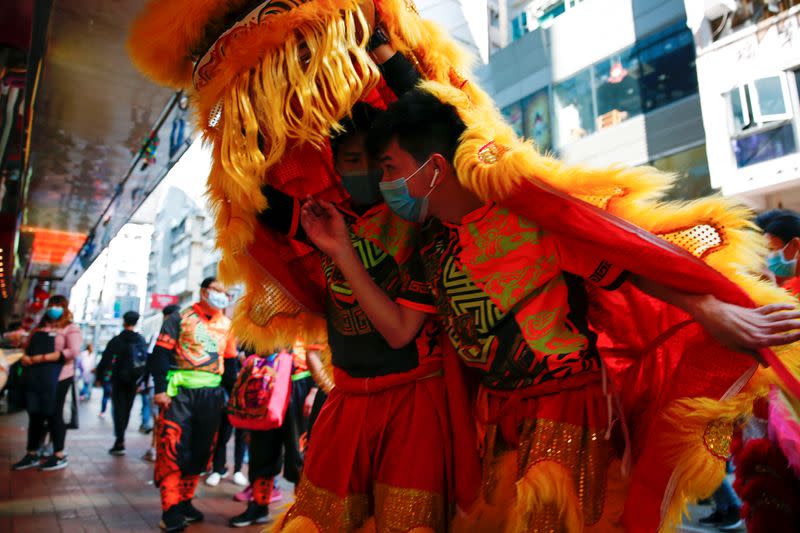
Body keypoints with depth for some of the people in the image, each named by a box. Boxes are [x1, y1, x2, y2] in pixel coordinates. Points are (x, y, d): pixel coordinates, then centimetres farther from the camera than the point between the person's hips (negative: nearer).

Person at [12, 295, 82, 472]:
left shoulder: (71, 328, -2)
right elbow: (29, 346, 19)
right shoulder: (41, 326, 18)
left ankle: (59, 456, 10)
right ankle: (32, 455, 21)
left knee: (54, 415, 0)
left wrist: (43, 358, -19)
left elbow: (73, 351, -16)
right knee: (35, 415, 10)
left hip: (58, 377, -6)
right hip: (34, 376, 6)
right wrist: (25, 357, -5)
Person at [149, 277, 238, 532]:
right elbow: (160, 353, -4)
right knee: (173, 449, -7)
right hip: (180, 391, -4)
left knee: (200, 450, 10)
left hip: (212, 395, 5)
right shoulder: (180, 318, 1)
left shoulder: (227, 325, 14)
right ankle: (170, 509, 4)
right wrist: (160, 389, -12)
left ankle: (185, 501, 24)